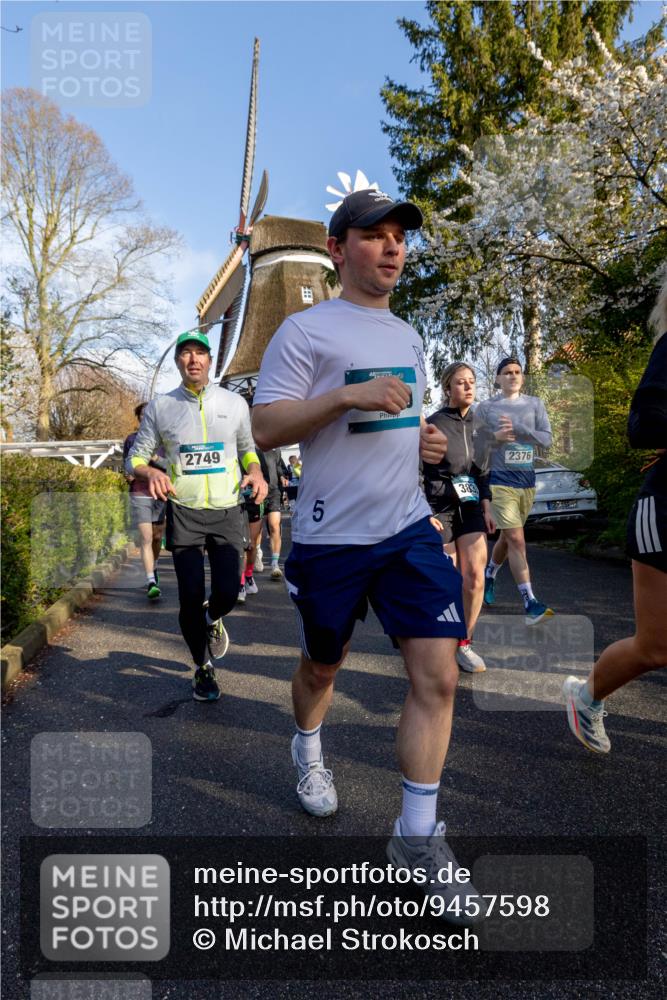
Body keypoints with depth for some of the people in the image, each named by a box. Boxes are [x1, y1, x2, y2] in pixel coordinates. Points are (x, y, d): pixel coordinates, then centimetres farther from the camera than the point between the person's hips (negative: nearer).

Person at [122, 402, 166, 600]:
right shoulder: (131, 439, 6)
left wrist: (155, 458, -19)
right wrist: (129, 475, -4)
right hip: (139, 495, -1)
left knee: (157, 538, 13)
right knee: (146, 539, -11)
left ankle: (153, 569, 38)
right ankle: (151, 582, -16)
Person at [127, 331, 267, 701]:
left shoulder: (235, 403, 5)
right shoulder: (159, 407, 1)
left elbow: (248, 448, 18)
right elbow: (135, 458, 5)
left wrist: (255, 472, -3)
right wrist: (151, 473, -19)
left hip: (227, 512, 1)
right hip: (184, 513, -1)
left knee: (227, 592, -6)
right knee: (191, 598, -1)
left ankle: (212, 618, 34)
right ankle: (203, 669, 23)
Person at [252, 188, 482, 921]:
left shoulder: (407, 337, 15)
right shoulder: (304, 330, -6)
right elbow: (264, 427, -12)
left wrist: (427, 441, 5)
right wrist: (348, 395, -23)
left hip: (409, 529, 5)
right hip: (330, 538, -4)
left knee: (437, 676, -4)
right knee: (322, 666, 15)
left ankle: (417, 837, 11)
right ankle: (308, 751, 49)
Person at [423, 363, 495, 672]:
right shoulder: (433, 424, -7)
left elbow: (482, 472, 15)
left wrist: (486, 508, 7)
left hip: (471, 507, 5)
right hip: (439, 507, -4)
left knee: (475, 574, -7)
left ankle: (464, 643, 7)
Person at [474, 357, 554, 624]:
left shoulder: (534, 404, 8)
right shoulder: (485, 408, 1)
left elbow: (547, 439, -3)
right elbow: (477, 449, 2)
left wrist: (517, 427, -15)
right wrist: (496, 437, -16)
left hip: (527, 482, 4)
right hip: (501, 483, -4)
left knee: (507, 537, 17)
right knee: (517, 540, -12)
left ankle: (489, 575, 42)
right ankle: (530, 603, -12)